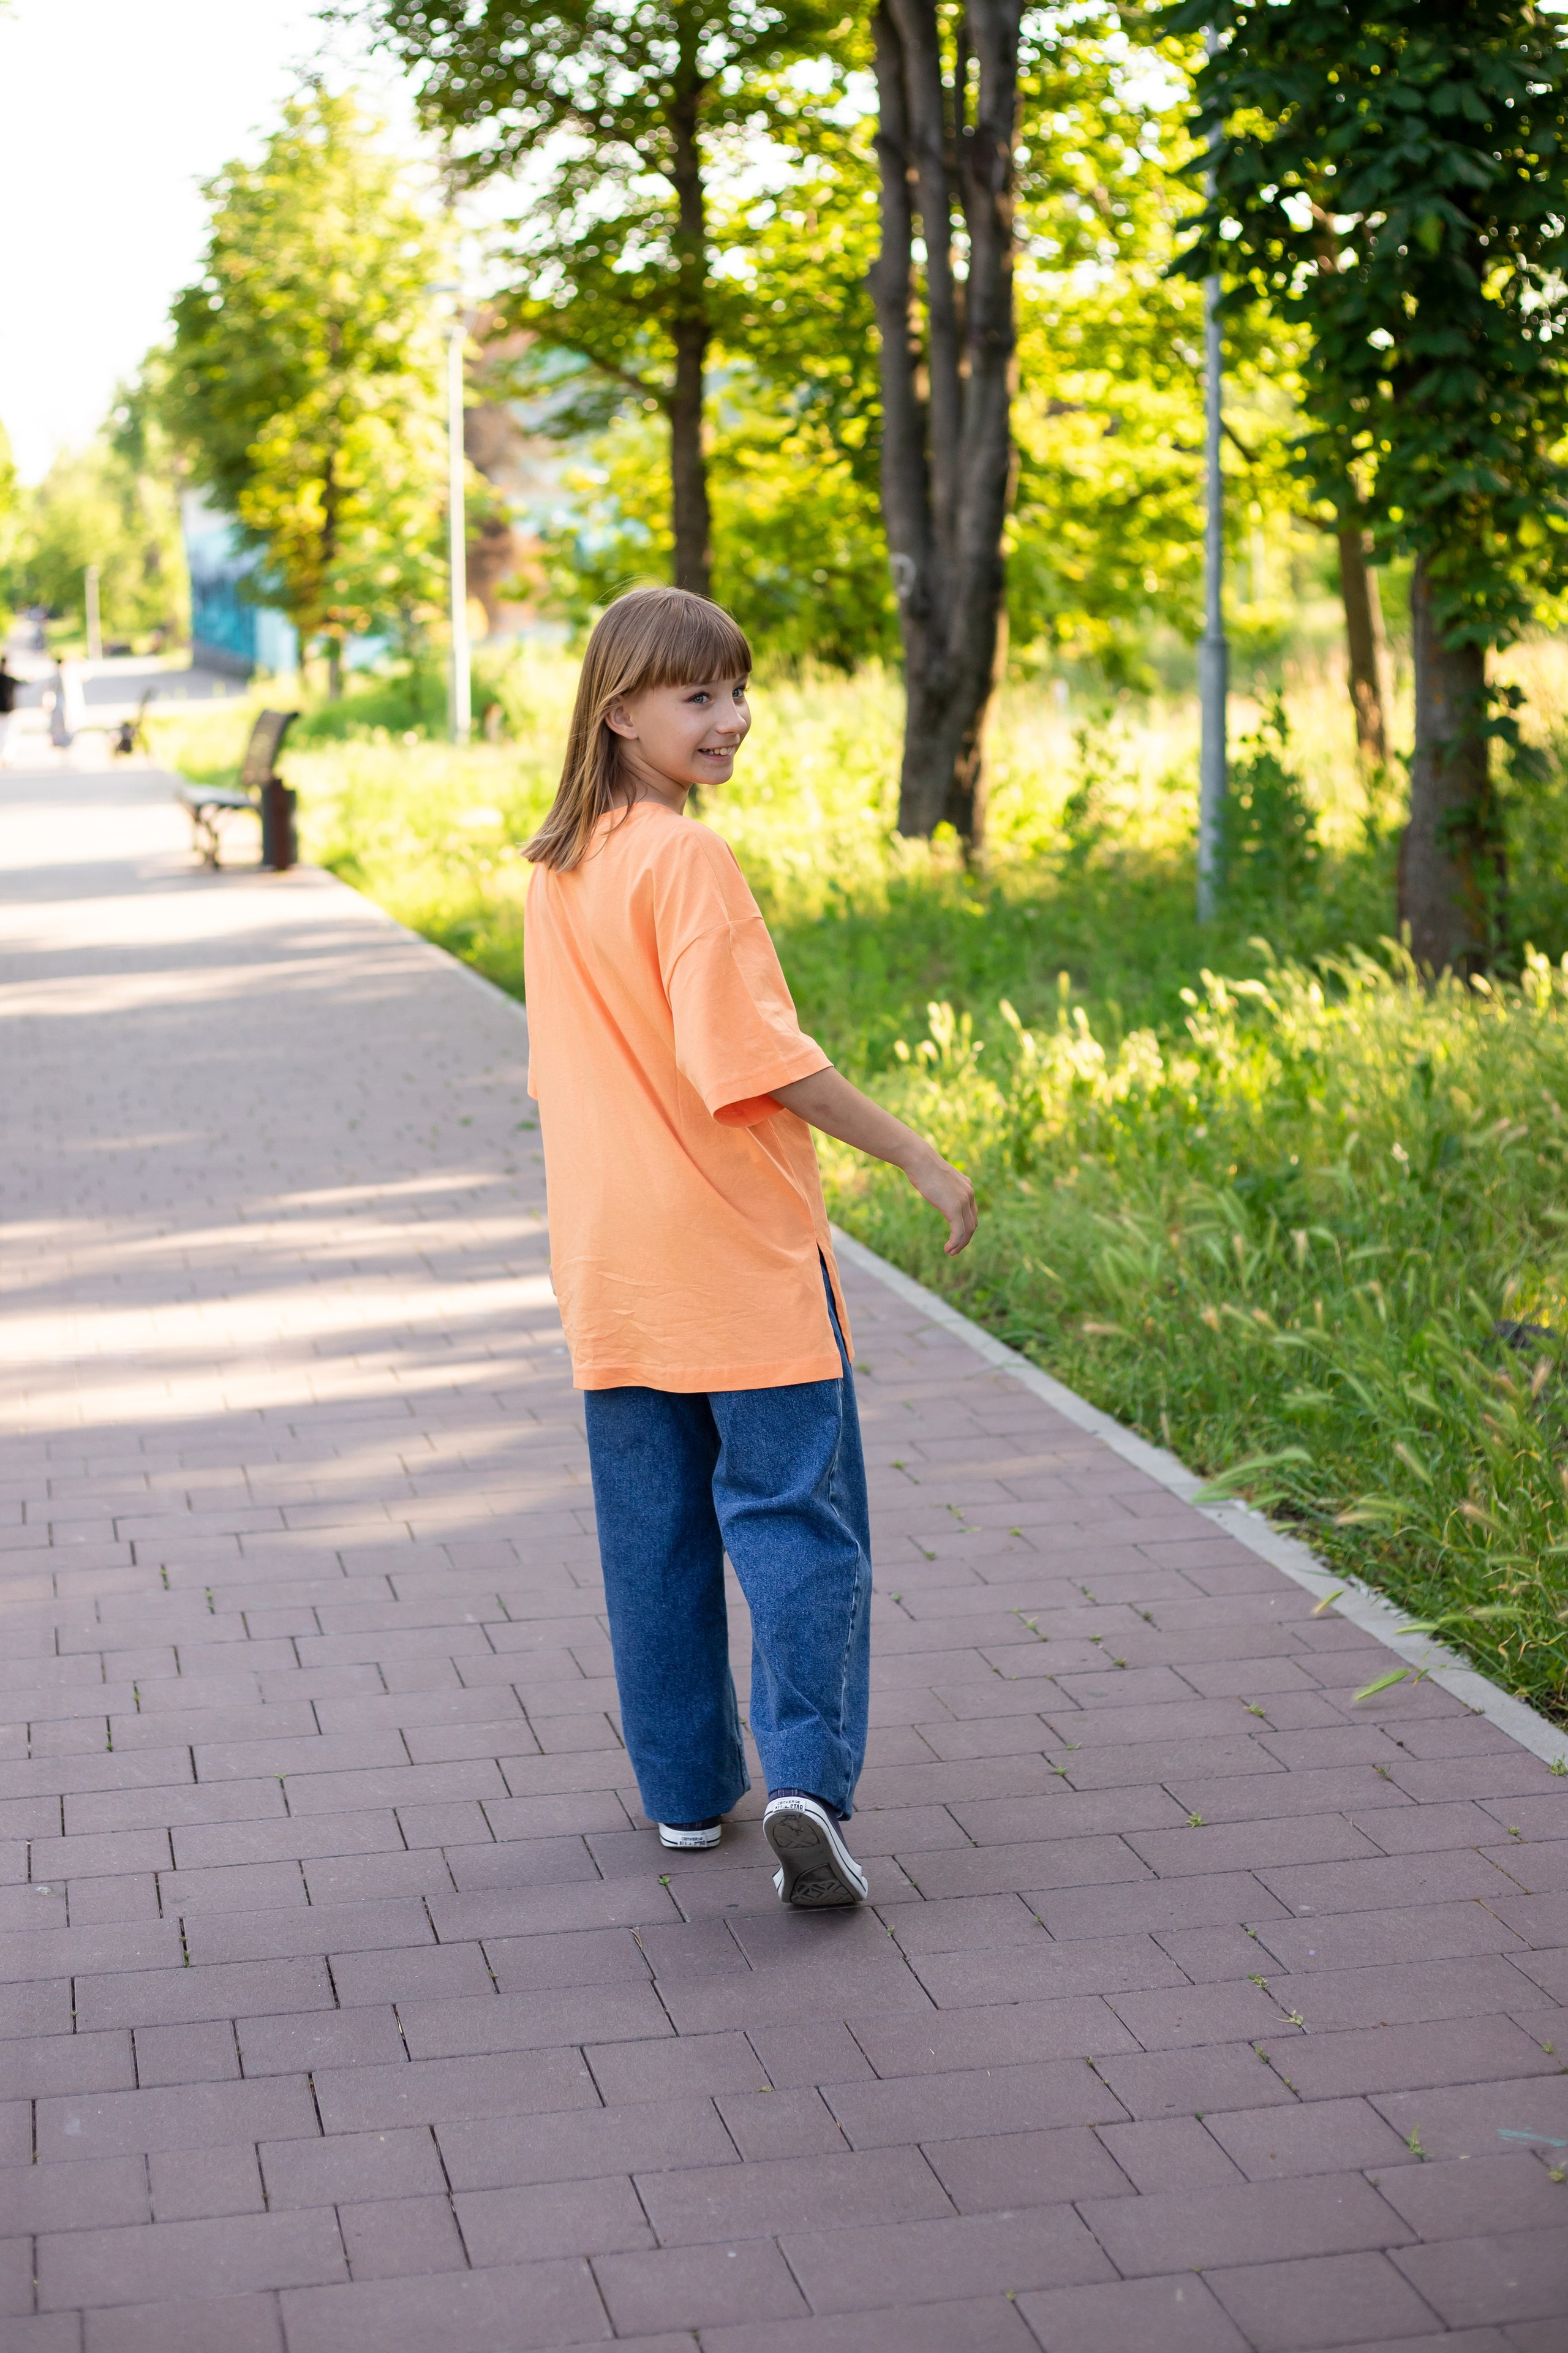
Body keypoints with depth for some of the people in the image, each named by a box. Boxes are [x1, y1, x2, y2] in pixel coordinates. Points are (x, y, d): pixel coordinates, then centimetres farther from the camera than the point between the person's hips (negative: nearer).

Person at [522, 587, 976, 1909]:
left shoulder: (557, 869, 10)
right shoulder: (689, 862, -15)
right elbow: (756, 1057, -20)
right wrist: (917, 1159, -14)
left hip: (613, 1261, 7)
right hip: (739, 1255, -7)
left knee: (653, 1537, 13)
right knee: (795, 1516, -2)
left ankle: (689, 1790, 21)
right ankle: (806, 1781, -13)